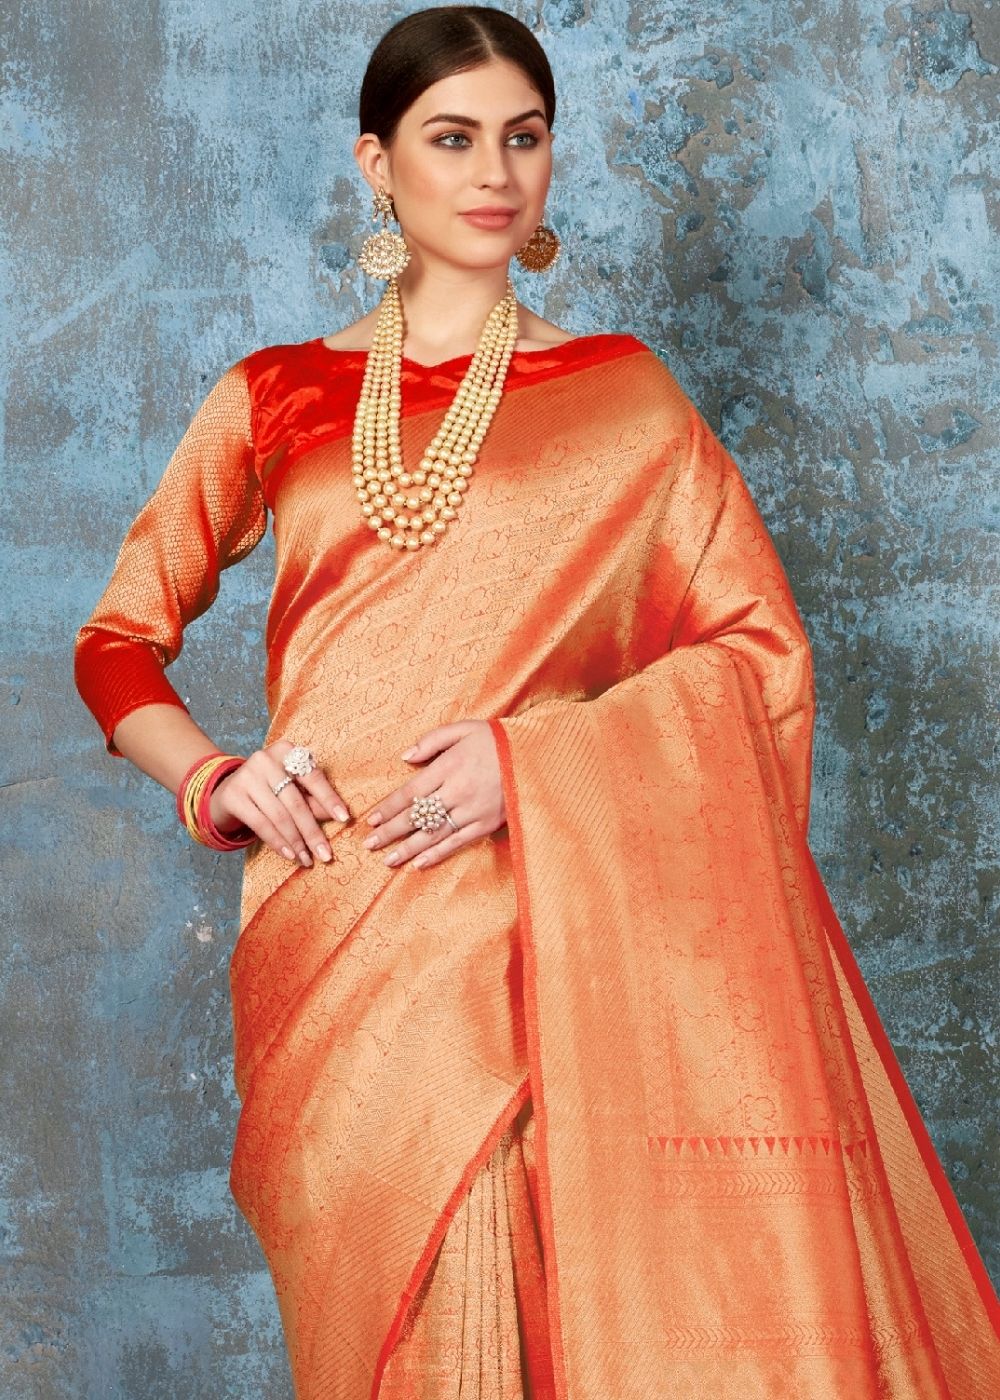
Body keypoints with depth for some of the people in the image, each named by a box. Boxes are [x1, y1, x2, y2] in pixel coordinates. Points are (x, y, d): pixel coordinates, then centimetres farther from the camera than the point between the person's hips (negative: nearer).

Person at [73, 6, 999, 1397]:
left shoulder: (621, 395, 9)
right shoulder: (276, 397, 12)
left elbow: (762, 648, 2)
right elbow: (118, 644, 16)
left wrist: (531, 756, -11)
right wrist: (214, 778, -5)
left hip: (544, 918, -1)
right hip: (330, 945, 2)